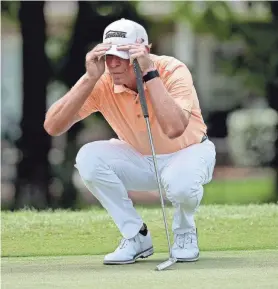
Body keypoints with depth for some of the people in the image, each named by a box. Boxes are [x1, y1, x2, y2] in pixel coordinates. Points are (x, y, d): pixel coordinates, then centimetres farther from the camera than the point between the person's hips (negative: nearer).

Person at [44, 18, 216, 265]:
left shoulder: (173, 71, -27)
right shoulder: (103, 82, -18)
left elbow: (174, 129, -45)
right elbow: (52, 127, -27)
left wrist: (150, 73, -42)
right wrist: (90, 78, -35)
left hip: (189, 152, -4)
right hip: (140, 159, 4)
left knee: (180, 184, -39)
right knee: (89, 158, -25)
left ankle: (185, 232, -1)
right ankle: (136, 236, -7)